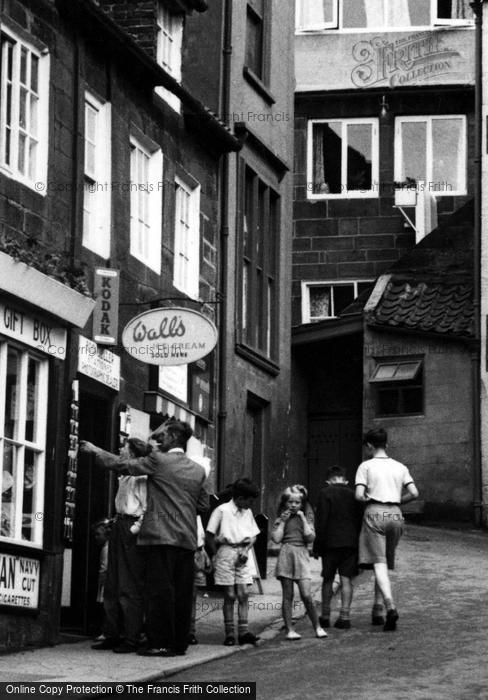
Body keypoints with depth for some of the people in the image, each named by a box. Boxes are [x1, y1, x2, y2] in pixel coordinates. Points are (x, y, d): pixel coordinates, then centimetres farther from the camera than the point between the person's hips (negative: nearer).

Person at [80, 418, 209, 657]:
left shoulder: (158, 460, -6)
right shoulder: (198, 470, 12)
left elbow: (123, 465, -1)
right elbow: (203, 505, 18)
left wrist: (95, 450, 10)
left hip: (161, 536, -6)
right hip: (187, 539, 6)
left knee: (160, 590, -4)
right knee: (182, 592, 7)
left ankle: (161, 643, -6)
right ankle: (179, 642, 9)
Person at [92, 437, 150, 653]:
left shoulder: (142, 475, -11)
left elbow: (147, 506, -16)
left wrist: (136, 527, -19)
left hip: (131, 528, -9)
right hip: (119, 525, 9)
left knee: (130, 588, -7)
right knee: (112, 586, 9)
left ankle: (131, 639, -5)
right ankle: (112, 635, 14)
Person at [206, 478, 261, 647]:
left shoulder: (247, 513, 10)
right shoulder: (222, 510, -7)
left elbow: (253, 536, 16)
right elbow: (210, 536, -5)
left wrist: (246, 549, -1)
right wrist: (216, 555, -5)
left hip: (241, 555, 5)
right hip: (226, 552, -5)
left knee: (244, 594, -2)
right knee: (230, 595, -2)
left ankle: (244, 632, -2)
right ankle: (229, 634, 3)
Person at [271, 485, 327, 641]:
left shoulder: (306, 517, 11)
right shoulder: (281, 519, 9)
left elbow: (310, 537, -3)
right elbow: (276, 538, -3)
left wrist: (303, 518, -1)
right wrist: (282, 521, -2)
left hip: (301, 554, 0)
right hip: (286, 555, 0)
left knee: (306, 595, -9)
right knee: (287, 595, 1)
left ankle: (317, 627, 2)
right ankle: (289, 629, 3)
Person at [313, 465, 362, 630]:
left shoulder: (325, 493, -4)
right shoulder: (353, 495, 9)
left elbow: (321, 521, -8)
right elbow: (359, 520, 11)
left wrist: (317, 545, -4)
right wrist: (358, 542, 17)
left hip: (331, 542, -3)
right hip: (351, 542, 3)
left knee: (328, 579, 8)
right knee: (346, 579, 3)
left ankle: (325, 616, 12)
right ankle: (345, 616, -4)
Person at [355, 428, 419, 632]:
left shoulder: (366, 466, 1)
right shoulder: (400, 467, 13)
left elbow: (359, 495, -9)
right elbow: (414, 493, 3)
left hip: (375, 514, -4)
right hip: (395, 515, 4)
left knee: (379, 563, -11)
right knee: (386, 563, 14)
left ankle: (390, 605, -31)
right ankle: (377, 610, 15)